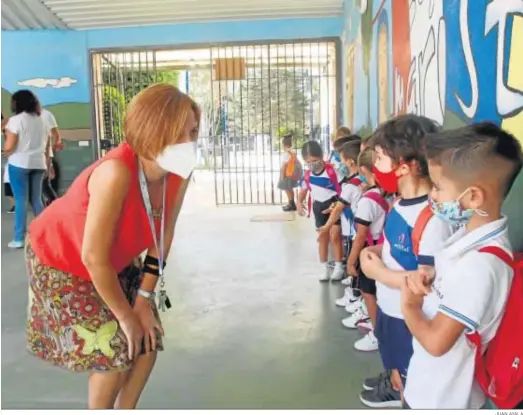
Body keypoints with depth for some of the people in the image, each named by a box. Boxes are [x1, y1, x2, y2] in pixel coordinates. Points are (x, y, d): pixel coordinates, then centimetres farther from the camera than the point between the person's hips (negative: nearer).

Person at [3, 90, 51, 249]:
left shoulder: (15, 120, -8)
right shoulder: (41, 121, 12)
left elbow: (9, 146, -13)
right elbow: (46, 146, 13)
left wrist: (5, 152, 8)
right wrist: (47, 164, 19)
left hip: (19, 163, -6)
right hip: (38, 163, 6)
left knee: (20, 200, -3)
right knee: (36, 200, 11)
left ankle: (19, 239, 0)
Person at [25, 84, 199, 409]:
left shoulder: (179, 173, -20)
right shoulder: (116, 173, -40)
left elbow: (163, 234, -7)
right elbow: (94, 257, -33)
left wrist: (144, 299, -6)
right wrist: (126, 316, -19)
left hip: (115, 261, 6)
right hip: (61, 260, -6)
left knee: (148, 339, 6)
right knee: (115, 352, -4)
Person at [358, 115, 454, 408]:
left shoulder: (432, 218, -32)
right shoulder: (402, 201, -2)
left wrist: (379, 272, -22)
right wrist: (376, 251, -5)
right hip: (389, 306, 9)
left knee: (411, 378, 17)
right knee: (395, 360, 35)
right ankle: (395, 383, 61)